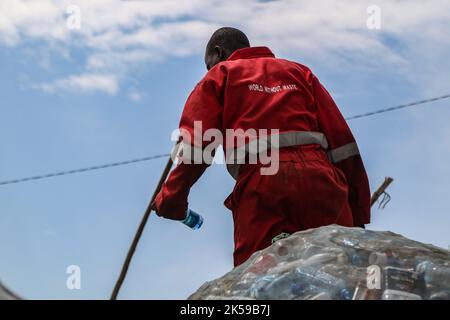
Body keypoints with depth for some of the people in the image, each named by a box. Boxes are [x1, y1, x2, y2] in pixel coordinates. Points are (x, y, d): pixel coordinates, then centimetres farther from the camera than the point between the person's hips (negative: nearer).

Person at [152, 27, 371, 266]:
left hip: (262, 181, -3)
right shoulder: (298, 71, 32)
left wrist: (172, 198, 10)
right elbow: (341, 139, 20)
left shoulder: (220, 74, 23)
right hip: (321, 180, 3)